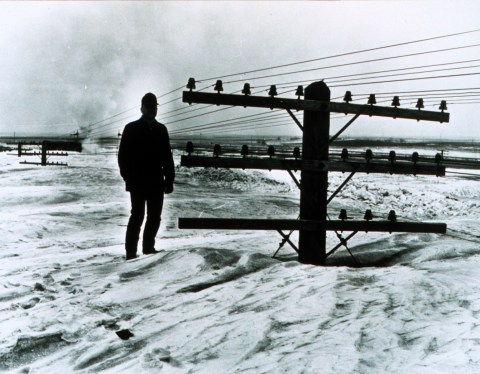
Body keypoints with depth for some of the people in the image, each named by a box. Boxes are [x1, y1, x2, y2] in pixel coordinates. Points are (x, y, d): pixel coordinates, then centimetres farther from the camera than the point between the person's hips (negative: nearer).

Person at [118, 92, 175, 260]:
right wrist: (129, 178, -8)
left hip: (156, 182, 4)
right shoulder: (131, 129, 2)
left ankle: (149, 247, 19)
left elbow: (167, 157, 12)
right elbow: (123, 156, 0)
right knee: (138, 215, -6)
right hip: (137, 182, -4)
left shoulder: (161, 130, 13)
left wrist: (169, 180, 5)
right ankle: (131, 251, 0)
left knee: (154, 217, 6)